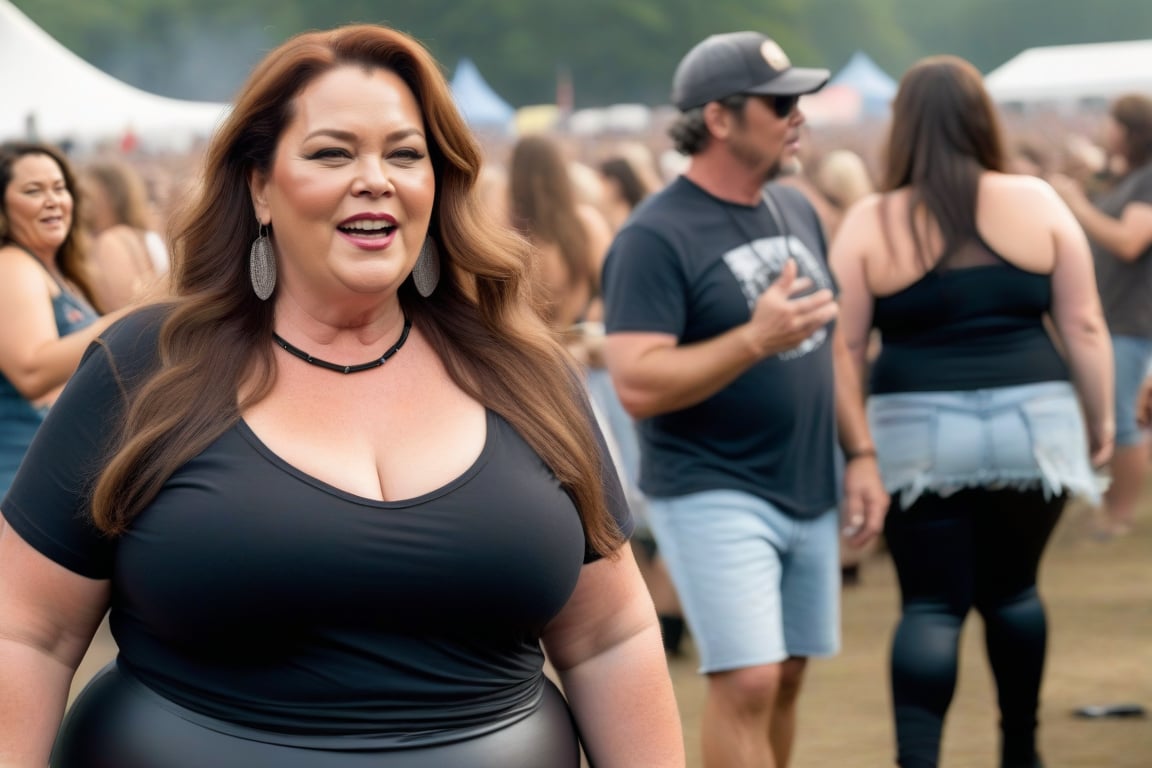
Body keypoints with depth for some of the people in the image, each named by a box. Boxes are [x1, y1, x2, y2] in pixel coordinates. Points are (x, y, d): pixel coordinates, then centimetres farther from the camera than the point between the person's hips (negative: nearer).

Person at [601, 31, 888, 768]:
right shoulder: (656, 237, -14)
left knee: (786, 679, 10)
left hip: (810, 492, 7)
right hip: (714, 495, -7)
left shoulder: (797, 211, 11)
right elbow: (638, 385, -21)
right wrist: (756, 339, -28)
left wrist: (860, 454, 13)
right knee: (747, 680, -13)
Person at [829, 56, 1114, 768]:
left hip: (919, 436, -1)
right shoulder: (1036, 202, 1)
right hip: (1030, 426, 2)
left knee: (931, 606, 2)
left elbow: (844, 347, 0)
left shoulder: (870, 222, 0)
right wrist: (1101, 417, 12)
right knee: (1012, 588, 18)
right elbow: (1085, 325, 2)